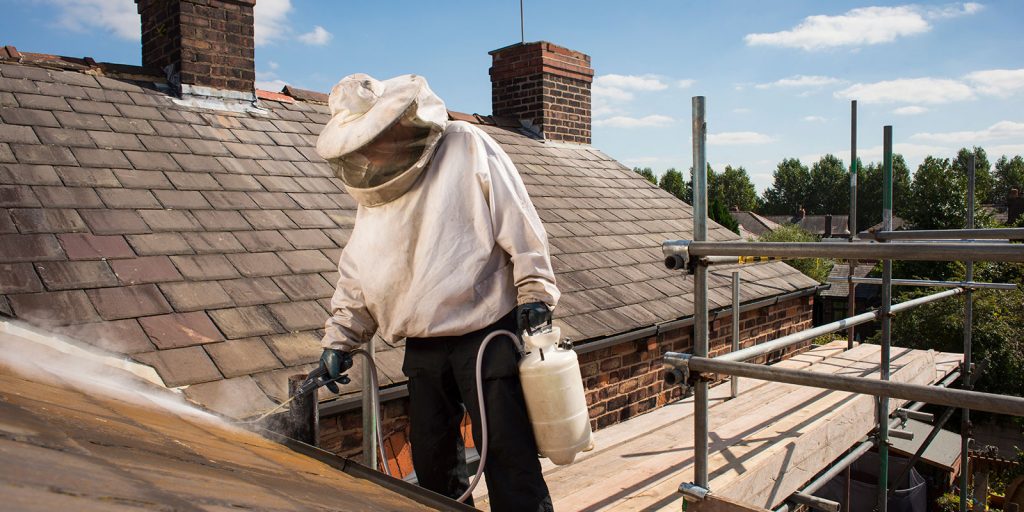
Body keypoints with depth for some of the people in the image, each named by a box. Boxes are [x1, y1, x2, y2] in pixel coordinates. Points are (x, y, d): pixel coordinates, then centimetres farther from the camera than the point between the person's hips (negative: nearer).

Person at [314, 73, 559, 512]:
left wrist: (534, 291, -13)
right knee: (433, 464, 16)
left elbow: (520, 225, -9)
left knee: (509, 462, -2)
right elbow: (355, 275, 16)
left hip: (488, 333, -6)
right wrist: (339, 338, 11)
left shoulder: (466, 147, -8)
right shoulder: (372, 193, 11)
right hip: (423, 349, 7)